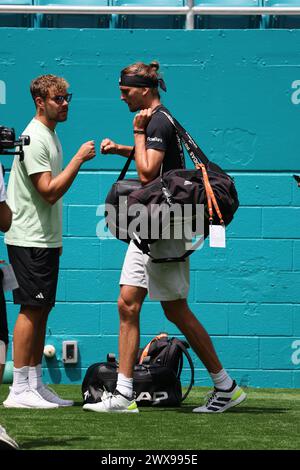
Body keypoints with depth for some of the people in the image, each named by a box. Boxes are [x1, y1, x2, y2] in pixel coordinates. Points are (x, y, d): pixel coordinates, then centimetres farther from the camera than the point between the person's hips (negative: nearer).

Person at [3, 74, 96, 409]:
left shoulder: (49, 135, 16)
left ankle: (35, 385, 12)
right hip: (29, 239, -10)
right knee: (31, 309, -9)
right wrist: (79, 158, -19)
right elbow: (50, 191, -22)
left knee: (42, 310, 9)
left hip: (44, 239, 10)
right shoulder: (35, 138, -15)